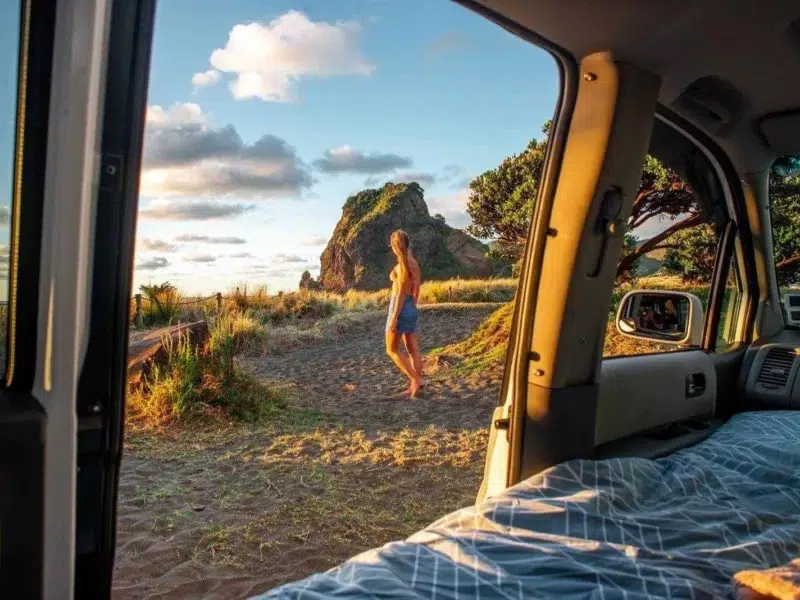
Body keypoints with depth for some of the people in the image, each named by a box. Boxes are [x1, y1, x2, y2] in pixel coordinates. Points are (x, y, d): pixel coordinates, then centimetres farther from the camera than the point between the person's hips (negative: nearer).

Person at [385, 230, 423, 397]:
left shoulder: (402, 264, -17)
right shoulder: (414, 263, 9)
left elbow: (401, 292, -20)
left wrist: (394, 317, -19)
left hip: (400, 307, -9)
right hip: (411, 308, 9)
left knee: (392, 350, 2)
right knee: (412, 349, 9)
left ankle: (415, 380, -5)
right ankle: (416, 383, 12)